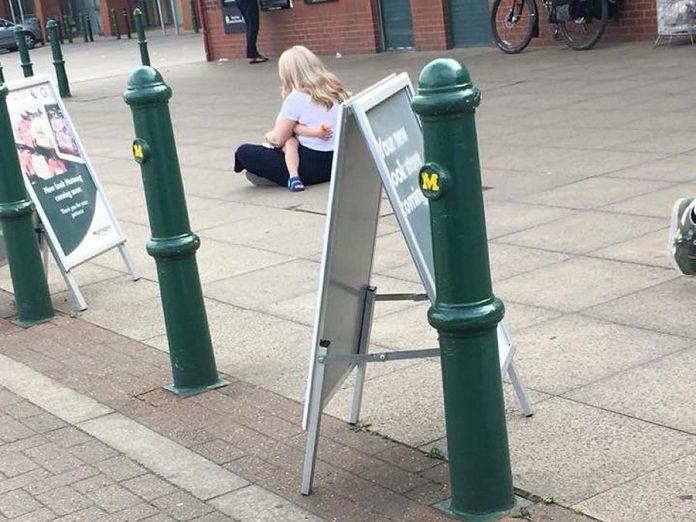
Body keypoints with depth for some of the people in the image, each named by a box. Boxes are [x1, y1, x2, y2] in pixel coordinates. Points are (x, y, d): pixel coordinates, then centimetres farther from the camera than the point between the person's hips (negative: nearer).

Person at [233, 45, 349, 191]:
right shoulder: (335, 89, 8)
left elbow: (278, 139, -2)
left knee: (244, 152, -4)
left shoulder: (297, 97, -11)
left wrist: (269, 136, 17)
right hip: (338, 162, 8)